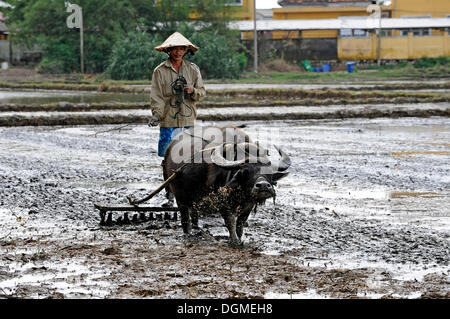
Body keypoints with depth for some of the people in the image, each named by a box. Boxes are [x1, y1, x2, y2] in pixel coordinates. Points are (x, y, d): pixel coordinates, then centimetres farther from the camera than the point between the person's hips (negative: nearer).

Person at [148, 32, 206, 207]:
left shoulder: (193, 69, 9)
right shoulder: (160, 71, 1)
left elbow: (202, 92, 13)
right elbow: (156, 96, -3)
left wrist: (193, 91, -9)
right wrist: (156, 114, -18)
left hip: (188, 120, 2)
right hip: (168, 121, -2)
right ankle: (170, 196, 1)